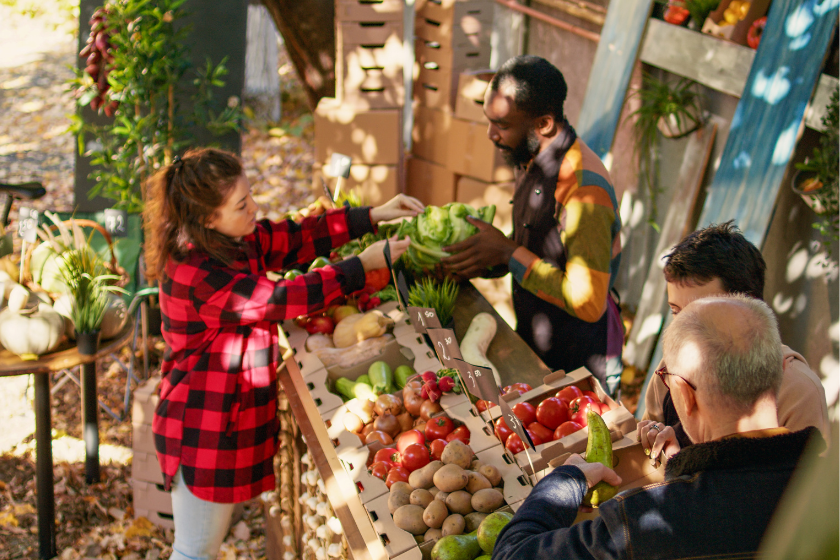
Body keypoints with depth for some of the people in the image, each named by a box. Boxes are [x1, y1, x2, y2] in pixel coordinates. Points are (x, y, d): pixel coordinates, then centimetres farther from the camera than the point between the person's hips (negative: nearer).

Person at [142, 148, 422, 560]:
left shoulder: (230, 241, 0)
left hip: (232, 415, 9)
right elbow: (276, 300, -26)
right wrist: (362, 266, -21)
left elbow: (296, 237, 5)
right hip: (204, 429, -9)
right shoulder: (196, 274, -28)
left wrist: (373, 215, -1)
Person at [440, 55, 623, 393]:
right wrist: (484, 264, -4)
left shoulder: (584, 189, -29)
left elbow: (588, 304, -30)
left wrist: (508, 253, -24)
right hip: (533, 342, 9)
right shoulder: (533, 160, 1)